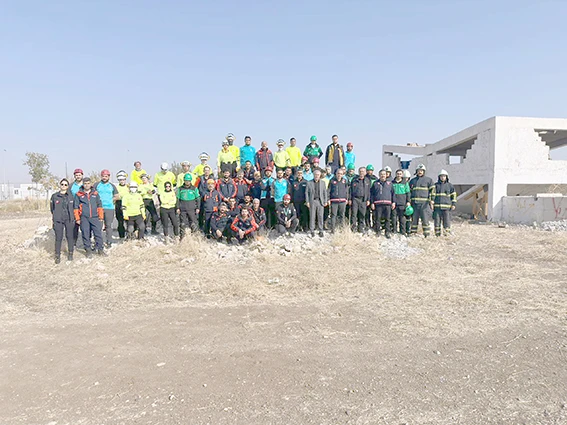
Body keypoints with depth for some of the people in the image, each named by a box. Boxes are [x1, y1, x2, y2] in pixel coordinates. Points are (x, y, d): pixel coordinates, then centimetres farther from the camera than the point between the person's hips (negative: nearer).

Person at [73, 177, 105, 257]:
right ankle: (88, 250, 12)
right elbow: (75, 207, 6)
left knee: (98, 233, -3)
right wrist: (77, 218, 1)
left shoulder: (95, 193, 11)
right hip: (84, 218, -1)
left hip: (95, 217, 1)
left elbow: (99, 206, 14)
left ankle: (100, 249, 7)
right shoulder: (78, 194, 5)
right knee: (86, 234, 2)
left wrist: (101, 217, 9)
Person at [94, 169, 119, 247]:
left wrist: (110, 200, 5)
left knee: (108, 225, 3)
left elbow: (117, 196, 15)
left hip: (109, 208, 1)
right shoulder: (97, 185, 7)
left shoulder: (112, 186, 11)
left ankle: (109, 242, 9)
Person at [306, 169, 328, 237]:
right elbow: (306, 192, 5)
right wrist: (307, 202, -2)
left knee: (320, 216, 1)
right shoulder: (309, 183, 6)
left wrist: (325, 201, 4)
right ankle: (312, 231, 9)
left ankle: (321, 231, 8)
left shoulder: (322, 182, 11)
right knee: (312, 216, 1)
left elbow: (325, 192, 11)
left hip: (320, 201, 1)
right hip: (312, 201, -1)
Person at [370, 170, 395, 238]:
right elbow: (371, 193, 9)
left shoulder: (389, 183, 15)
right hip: (378, 204, -1)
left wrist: (393, 202, 6)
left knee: (387, 219, 1)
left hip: (387, 204, 1)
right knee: (377, 218, -1)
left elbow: (393, 193, 15)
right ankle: (378, 231, 9)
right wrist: (372, 203, 1)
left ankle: (387, 232, 7)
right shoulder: (375, 183, 11)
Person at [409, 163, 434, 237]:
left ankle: (426, 234, -1)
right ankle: (413, 232, 11)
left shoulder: (429, 180, 6)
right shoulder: (412, 181, 18)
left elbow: (432, 191, 2)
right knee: (414, 218, 5)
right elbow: (409, 191, 21)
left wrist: (431, 202, -6)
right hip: (414, 203, 4)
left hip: (424, 203, -3)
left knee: (425, 219, -5)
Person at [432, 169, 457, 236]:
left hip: (446, 206, -1)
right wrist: (431, 204, 0)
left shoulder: (450, 185, 8)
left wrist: (454, 204, 1)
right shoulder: (436, 185, 9)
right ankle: (437, 233, 8)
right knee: (437, 220, 1)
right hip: (437, 206, 1)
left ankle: (447, 232, 4)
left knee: (446, 220, -3)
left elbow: (453, 195, 9)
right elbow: (432, 195, 7)